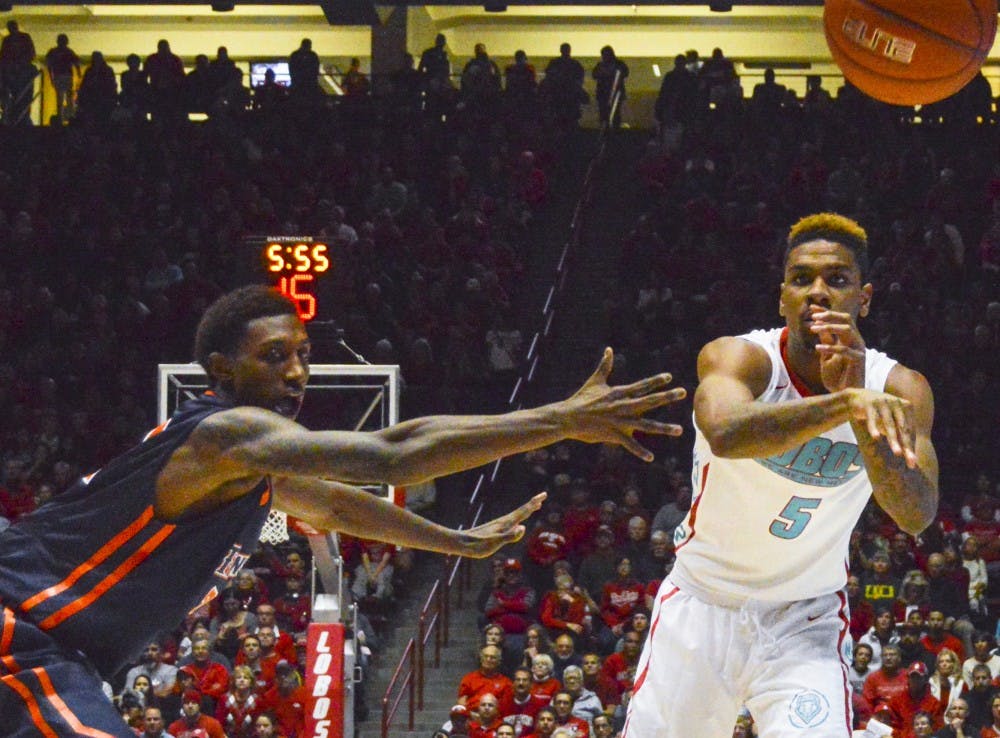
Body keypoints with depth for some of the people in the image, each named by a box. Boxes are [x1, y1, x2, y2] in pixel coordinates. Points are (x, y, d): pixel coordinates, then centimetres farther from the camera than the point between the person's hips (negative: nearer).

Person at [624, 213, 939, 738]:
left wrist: (860, 408, -40)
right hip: (701, 609, 0)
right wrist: (845, 403, -60)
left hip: (804, 624, 0)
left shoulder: (900, 390, -11)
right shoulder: (740, 358, -19)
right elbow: (726, 434, -44)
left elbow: (916, 516, -26)